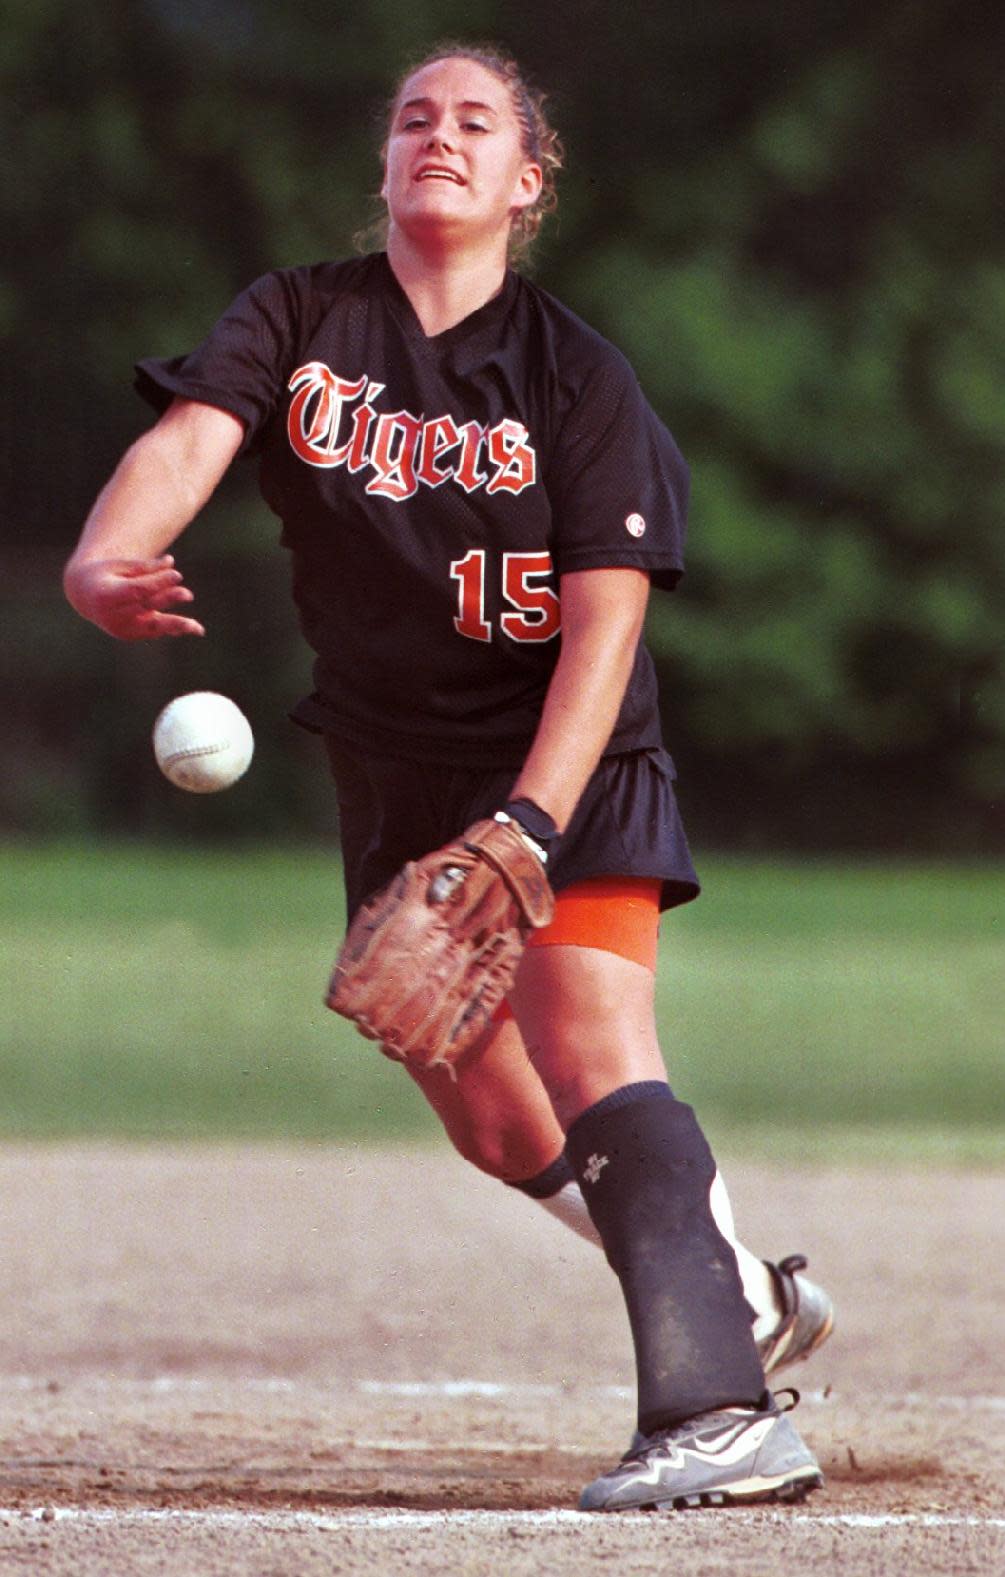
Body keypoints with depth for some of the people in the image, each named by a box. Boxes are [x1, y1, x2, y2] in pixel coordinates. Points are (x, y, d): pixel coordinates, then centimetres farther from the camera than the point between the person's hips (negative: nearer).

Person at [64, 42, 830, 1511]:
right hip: (398, 774, 4)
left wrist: (534, 820, -29)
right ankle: (743, 1294, 32)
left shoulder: (579, 376, -9)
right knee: (493, 1122, 7)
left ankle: (717, 1410, -32)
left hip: (570, 765, -4)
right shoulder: (298, 321, -2)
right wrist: (105, 560, -43)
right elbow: (188, 436, -21)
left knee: (589, 1047, -24)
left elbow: (605, 620, -16)